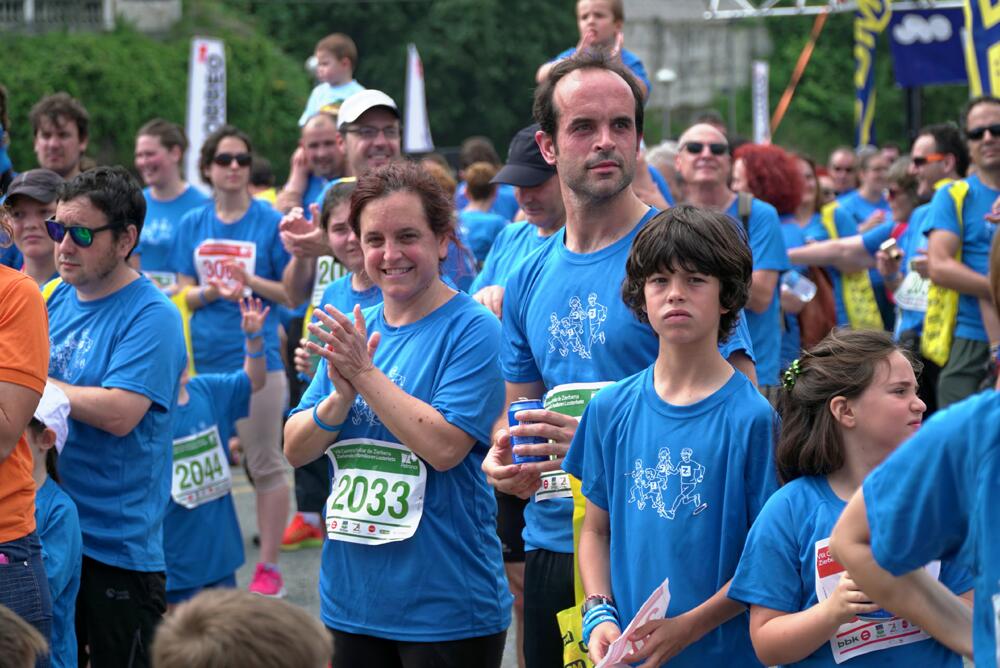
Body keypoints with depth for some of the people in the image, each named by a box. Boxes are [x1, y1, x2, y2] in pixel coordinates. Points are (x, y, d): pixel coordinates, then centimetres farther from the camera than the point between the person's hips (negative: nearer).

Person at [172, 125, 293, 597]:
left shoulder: (270, 222, -2)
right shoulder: (193, 225, 8)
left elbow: (292, 294, -1)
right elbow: (184, 294, 9)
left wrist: (251, 281, -18)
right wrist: (212, 292, -12)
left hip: (256, 356, -4)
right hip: (202, 358, 4)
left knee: (265, 464, 0)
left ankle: (269, 567, 6)